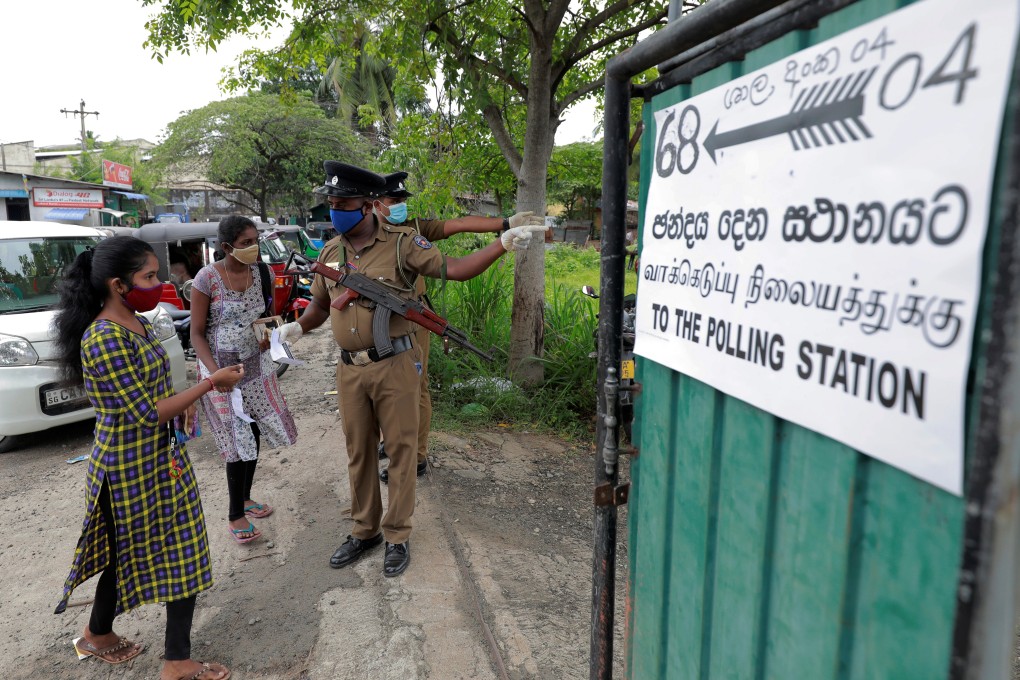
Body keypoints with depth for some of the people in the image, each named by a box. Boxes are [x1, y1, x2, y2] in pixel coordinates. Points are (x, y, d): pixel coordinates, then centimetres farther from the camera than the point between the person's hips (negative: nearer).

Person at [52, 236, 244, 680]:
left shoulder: (135, 324, 3)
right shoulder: (104, 340, -25)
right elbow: (147, 414, -25)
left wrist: (180, 402, 4)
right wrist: (209, 384, -19)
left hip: (161, 457, 8)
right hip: (132, 467, -8)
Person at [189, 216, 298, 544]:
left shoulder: (259, 271, -1)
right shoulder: (208, 278, -16)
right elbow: (197, 334, -12)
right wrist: (215, 372, -23)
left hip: (256, 363, 5)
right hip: (221, 367, -5)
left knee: (255, 433, 12)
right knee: (238, 440, -1)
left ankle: (244, 498, 33)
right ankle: (235, 515, 15)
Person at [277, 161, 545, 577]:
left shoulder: (400, 243, -7)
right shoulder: (330, 253, 9)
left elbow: (453, 269, -11)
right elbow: (320, 305, 22)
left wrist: (502, 244, -19)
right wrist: (299, 326, 9)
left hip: (394, 366, -4)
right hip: (350, 370, 5)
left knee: (400, 450, 5)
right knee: (358, 453, 15)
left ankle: (397, 536, 22)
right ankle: (364, 531, 33)